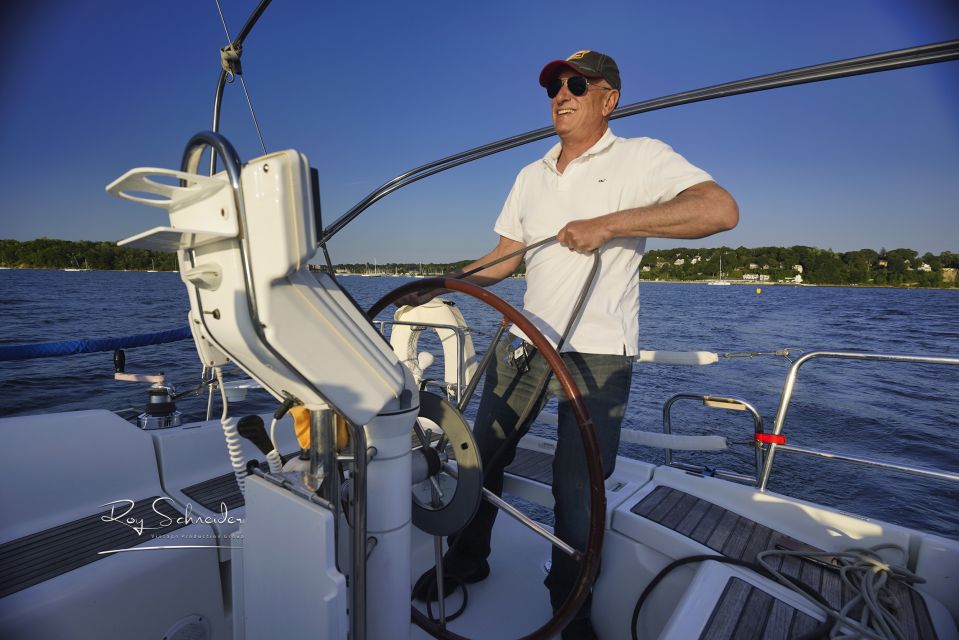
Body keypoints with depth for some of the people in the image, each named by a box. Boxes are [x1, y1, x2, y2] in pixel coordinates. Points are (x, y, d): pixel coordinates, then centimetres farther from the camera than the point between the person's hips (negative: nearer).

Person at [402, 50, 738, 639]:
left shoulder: (640, 158, -2)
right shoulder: (531, 176, 16)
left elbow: (722, 209, -18)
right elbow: (502, 260, 16)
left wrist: (607, 223, -23)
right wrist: (436, 288, 5)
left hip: (598, 354, -5)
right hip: (524, 343, 6)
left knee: (576, 488, 3)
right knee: (483, 455, 11)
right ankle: (466, 561, 36)